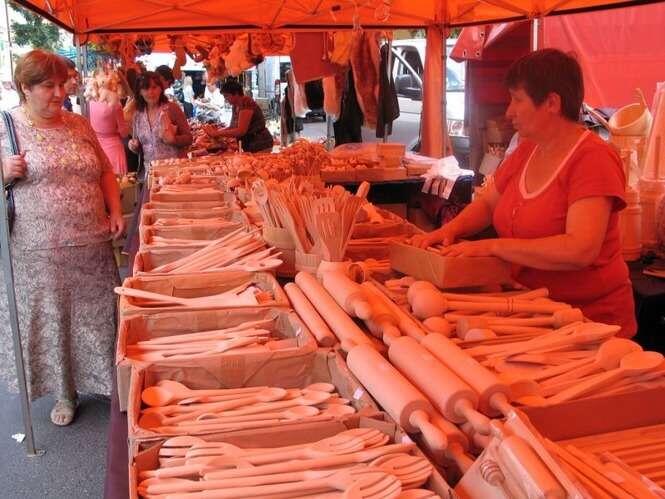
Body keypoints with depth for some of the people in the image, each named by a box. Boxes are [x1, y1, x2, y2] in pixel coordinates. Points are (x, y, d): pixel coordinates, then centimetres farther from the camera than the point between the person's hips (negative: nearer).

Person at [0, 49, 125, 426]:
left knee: (97, 315, 12)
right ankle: (64, 393, 26)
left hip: (92, 244, 3)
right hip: (39, 251, -3)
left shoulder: (79, 124, 9)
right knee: (50, 320, 8)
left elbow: (105, 171, 17)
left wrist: (115, 211, 5)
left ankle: (107, 382, 31)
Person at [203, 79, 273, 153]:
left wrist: (216, 133, -21)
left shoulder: (246, 103, -18)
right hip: (249, 147, 9)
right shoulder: (235, 106, 9)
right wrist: (216, 131, -2)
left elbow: (241, 131, -24)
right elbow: (232, 127, 15)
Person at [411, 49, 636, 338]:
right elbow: (487, 204, 19)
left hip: (590, 322, -6)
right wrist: (451, 229, -2)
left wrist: (493, 246, -26)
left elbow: (580, 250, -29)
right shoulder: (526, 151, 7)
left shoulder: (593, 159, -18)